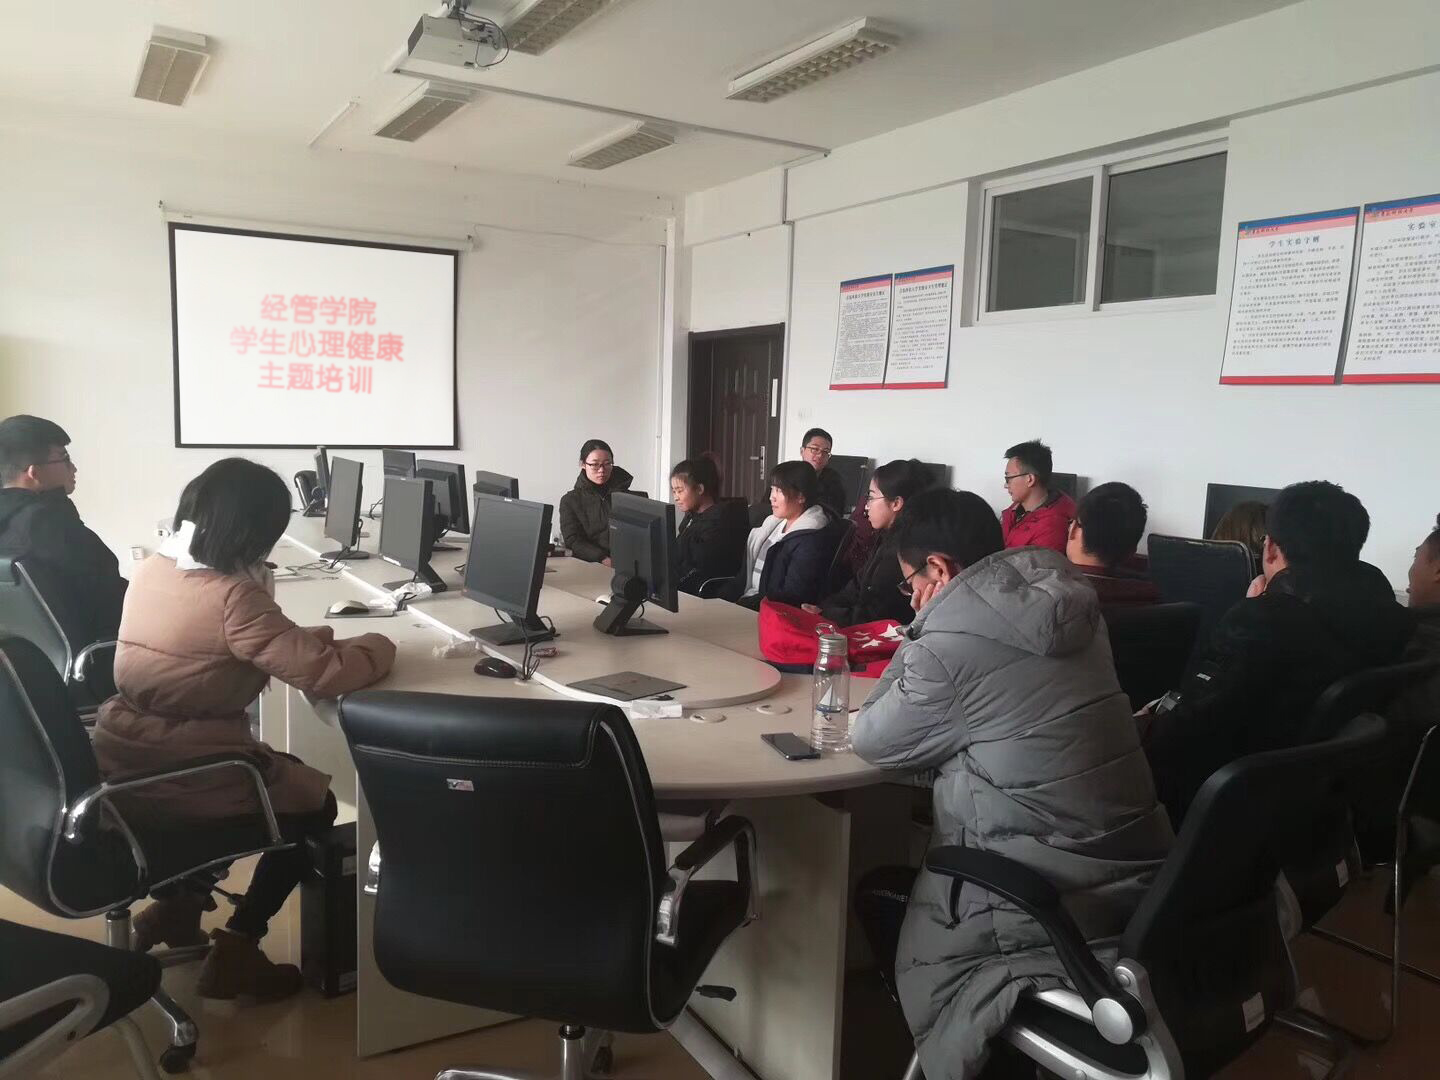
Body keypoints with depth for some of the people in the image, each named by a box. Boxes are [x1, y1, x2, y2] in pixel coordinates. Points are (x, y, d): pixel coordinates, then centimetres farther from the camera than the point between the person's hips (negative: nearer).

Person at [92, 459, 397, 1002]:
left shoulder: (151, 568, 3)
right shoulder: (232, 596, -23)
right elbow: (325, 673, -25)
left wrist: (311, 636, 4)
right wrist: (380, 643, -6)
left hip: (122, 758, 8)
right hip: (175, 773, -8)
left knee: (283, 771, 30)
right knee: (314, 802, 15)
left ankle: (175, 901, 30)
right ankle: (234, 952, 14)